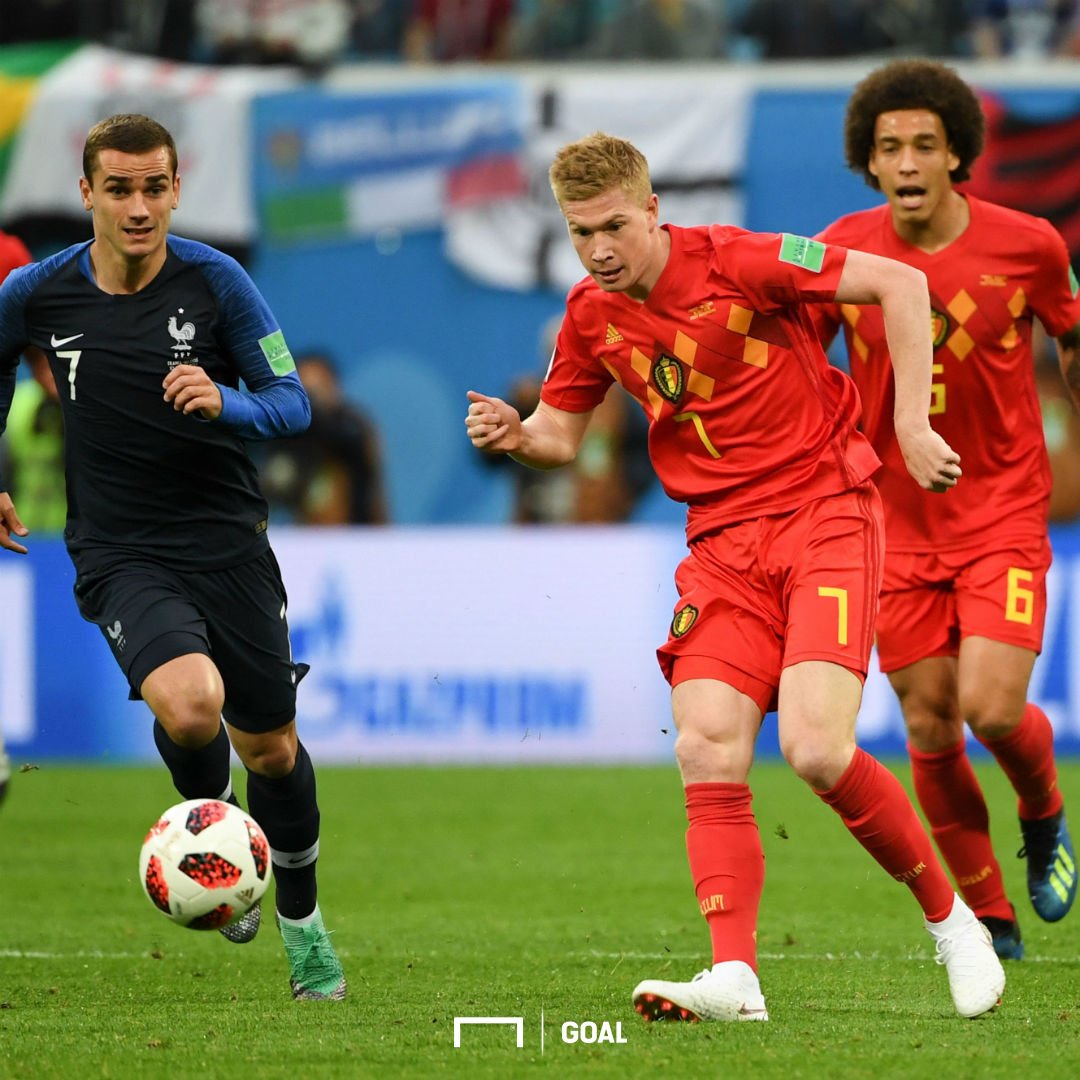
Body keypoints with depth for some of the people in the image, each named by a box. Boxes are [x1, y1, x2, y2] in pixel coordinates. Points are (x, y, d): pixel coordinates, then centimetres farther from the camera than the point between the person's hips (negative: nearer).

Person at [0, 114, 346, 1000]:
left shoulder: (216, 281, -8)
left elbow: (292, 404, -5)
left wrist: (225, 403, -25)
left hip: (228, 542, 1)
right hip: (120, 556, -1)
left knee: (269, 746, 8)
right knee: (190, 705, -27)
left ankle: (301, 919, 33)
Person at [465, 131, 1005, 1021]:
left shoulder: (736, 261, -12)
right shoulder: (591, 315, 6)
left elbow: (900, 283, -9)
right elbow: (562, 433, 18)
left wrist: (912, 424, -13)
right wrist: (517, 436, -6)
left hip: (824, 512, -5)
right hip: (723, 541, 5)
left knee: (816, 748, -19)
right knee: (708, 753, -13)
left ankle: (948, 916, 3)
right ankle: (734, 974, -15)